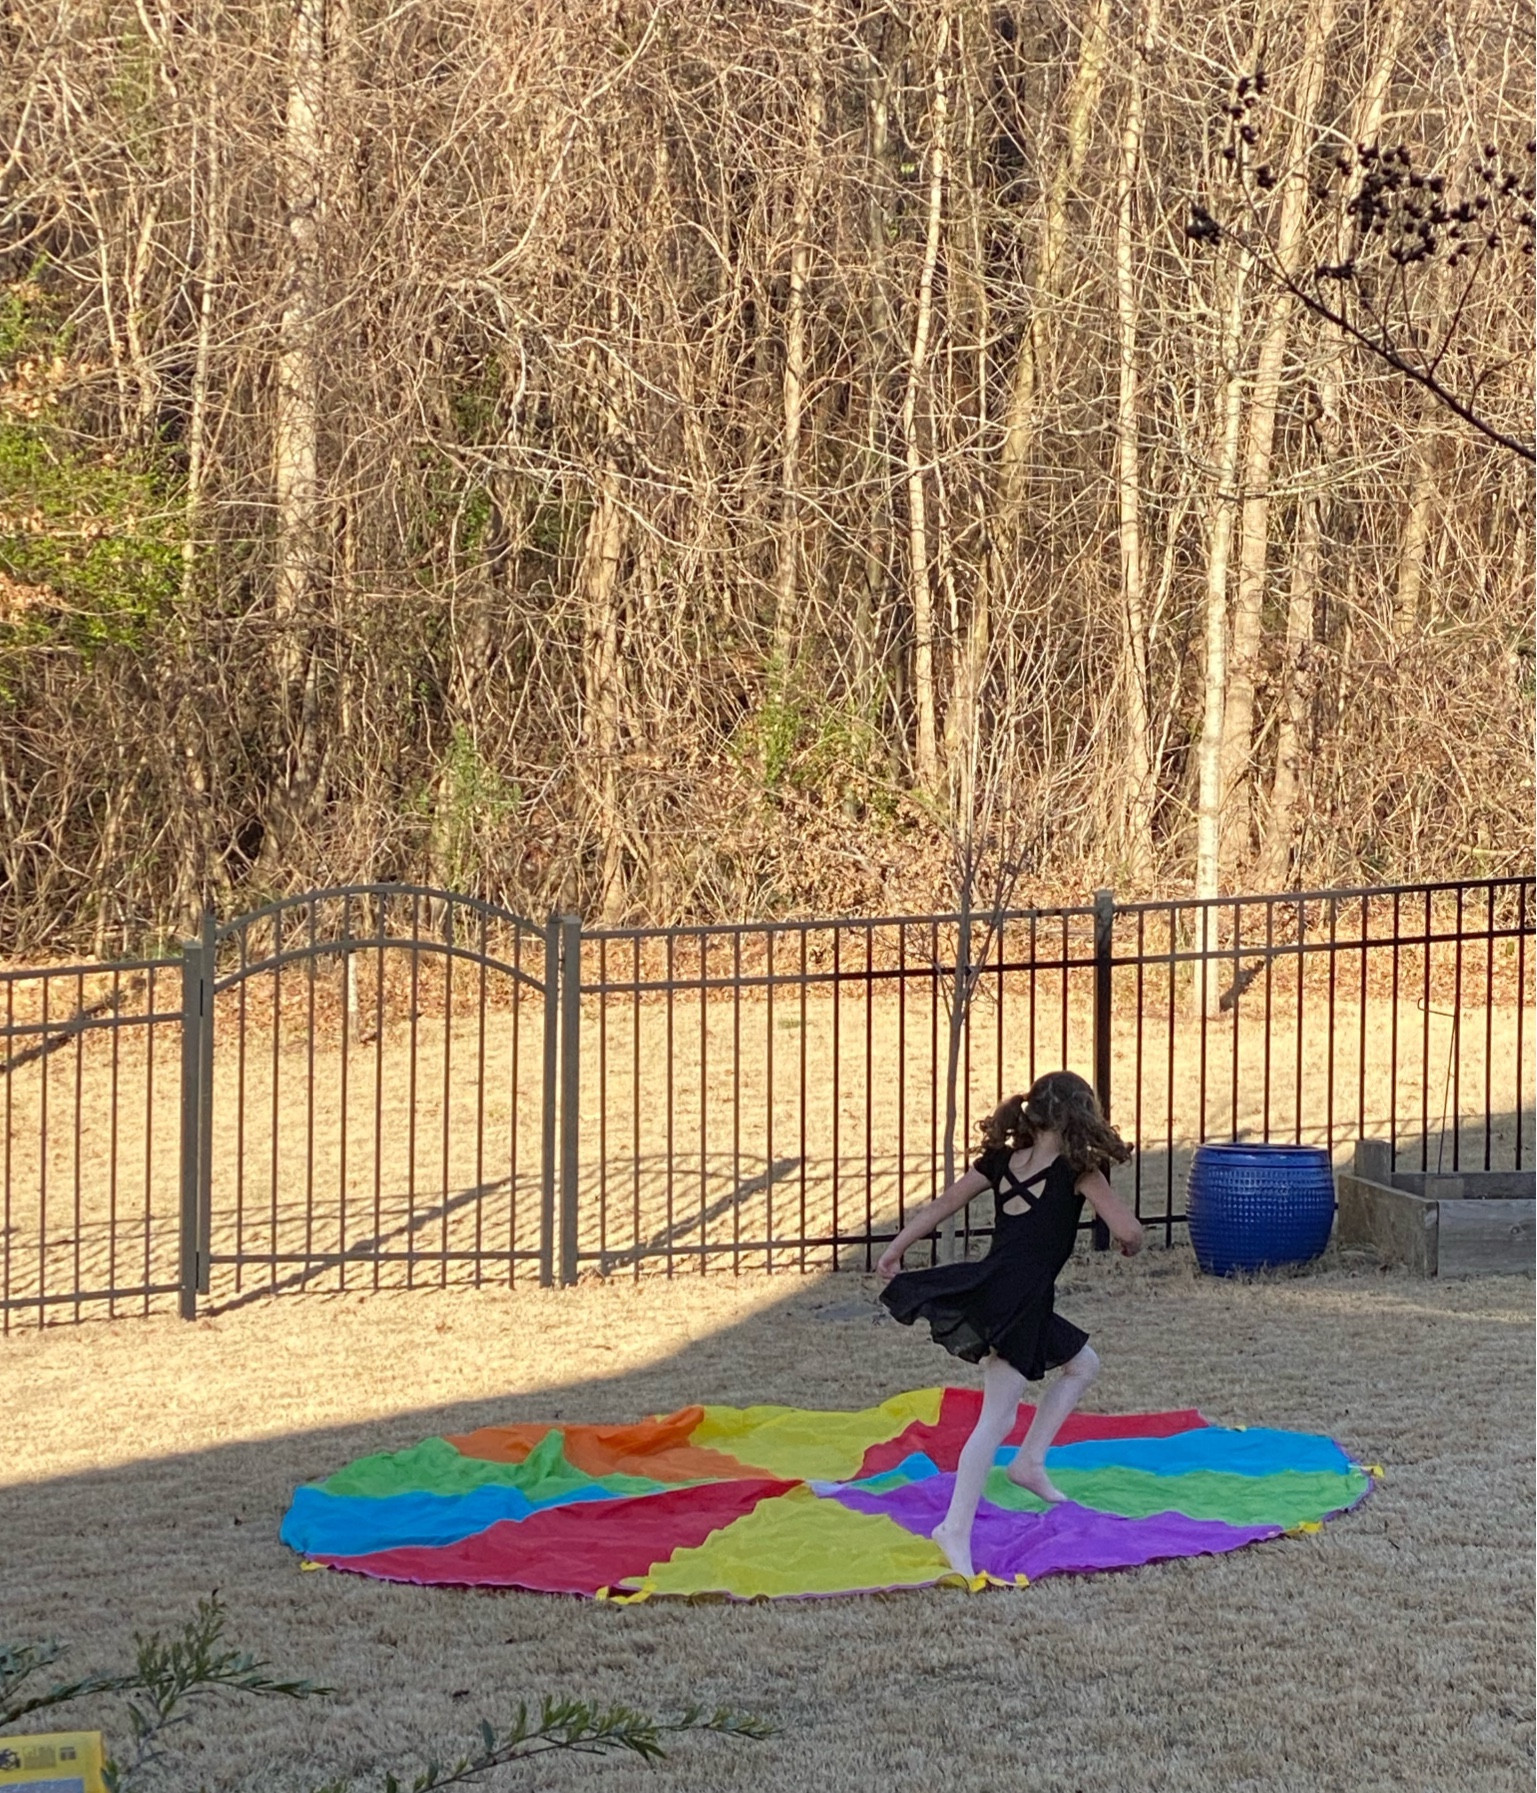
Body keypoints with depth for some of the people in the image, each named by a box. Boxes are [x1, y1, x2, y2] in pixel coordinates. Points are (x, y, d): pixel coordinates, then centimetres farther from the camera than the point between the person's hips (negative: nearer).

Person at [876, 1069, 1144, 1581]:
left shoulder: (1001, 1161, 13)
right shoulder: (1076, 1170, -5)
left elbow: (942, 1204, 13)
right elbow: (1128, 1231, -8)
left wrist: (894, 1251, 19)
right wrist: (1130, 1244, 15)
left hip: (988, 1287, 8)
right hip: (1017, 1304, -8)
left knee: (1082, 1364, 25)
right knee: (998, 1417, -8)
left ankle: (1030, 1460, 22)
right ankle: (956, 1529, -13)